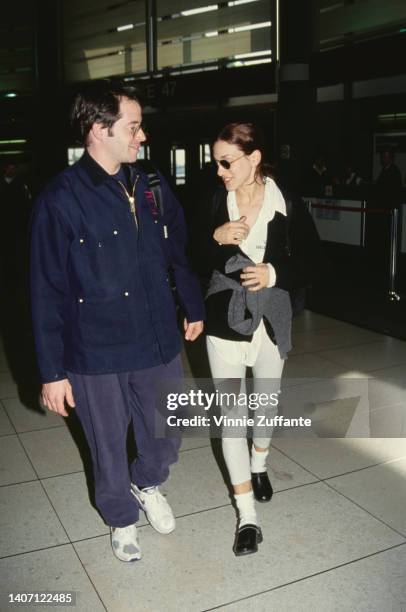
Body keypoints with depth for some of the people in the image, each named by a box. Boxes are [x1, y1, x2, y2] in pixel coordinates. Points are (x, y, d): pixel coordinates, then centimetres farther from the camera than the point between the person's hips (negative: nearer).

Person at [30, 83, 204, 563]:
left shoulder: (151, 188, 2)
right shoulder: (60, 199, -13)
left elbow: (179, 253, 14)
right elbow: (46, 293, -11)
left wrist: (193, 308, 20)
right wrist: (52, 371, -10)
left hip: (159, 345, 4)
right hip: (96, 356, -4)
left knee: (166, 439, 18)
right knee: (109, 449, 16)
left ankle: (147, 484, 52)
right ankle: (122, 518, 45)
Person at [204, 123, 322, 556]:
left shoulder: (286, 204, -10)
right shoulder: (213, 202, -7)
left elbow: (311, 260, -2)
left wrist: (275, 273, -19)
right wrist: (216, 238, -21)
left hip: (271, 319, 1)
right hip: (225, 320, -1)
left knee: (266, 404, 20)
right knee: (232, 415, -1)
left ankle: (259, 464, 52)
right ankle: (247, 516, 12)